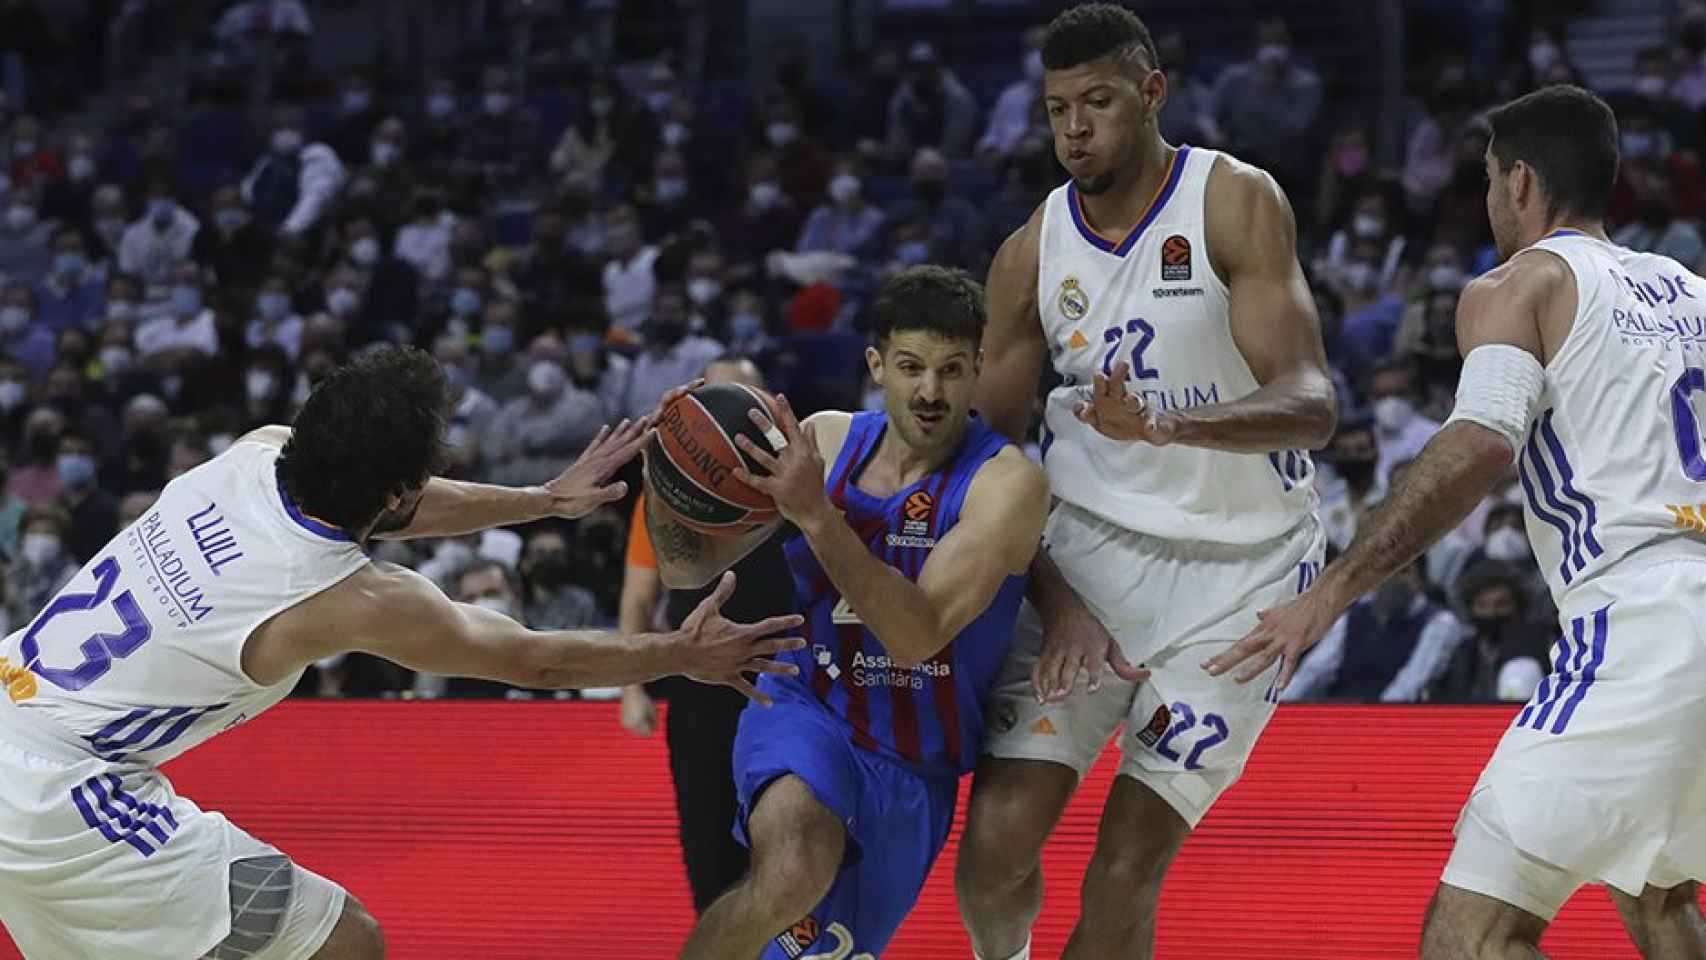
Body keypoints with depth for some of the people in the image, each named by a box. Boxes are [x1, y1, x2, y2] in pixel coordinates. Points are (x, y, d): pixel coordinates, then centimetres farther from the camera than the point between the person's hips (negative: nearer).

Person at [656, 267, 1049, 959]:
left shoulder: (1006, 482, -16)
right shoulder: (825, 441, -3)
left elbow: (916, 635, -28)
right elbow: (689, 567, 4)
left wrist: (816, 515, -38)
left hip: (910, 769, 0)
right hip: (804, 716, 0)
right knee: (795, 870, -34)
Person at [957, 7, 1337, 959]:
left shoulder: (1238, 203, -11)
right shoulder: (1033, 253, 1)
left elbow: (1311, 404, -22)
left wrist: (1172, 425, -41)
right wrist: (1058, 603, -11)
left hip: (1241, 568, -3)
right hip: (1096, 548, 3)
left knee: (1125, 872, -11)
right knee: (998, 840, -9)